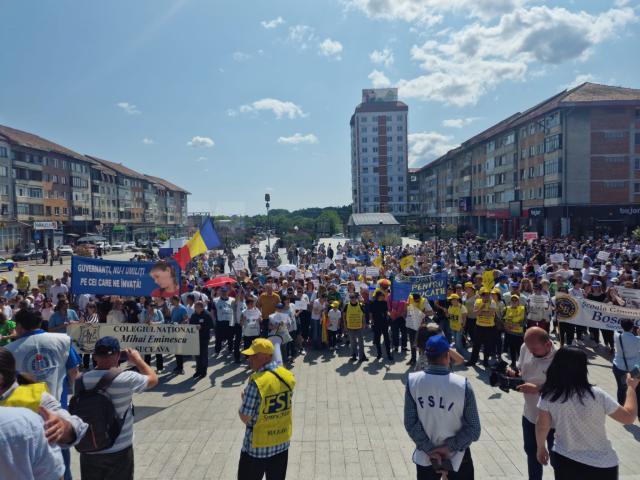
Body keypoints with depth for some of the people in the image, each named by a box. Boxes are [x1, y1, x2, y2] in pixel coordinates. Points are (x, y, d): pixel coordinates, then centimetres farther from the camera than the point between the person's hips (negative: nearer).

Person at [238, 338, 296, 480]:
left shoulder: (256, 381, -25)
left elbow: (245, 417, -17)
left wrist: (244, 398, -1)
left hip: (257, 446, -6)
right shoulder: (288, 376, -4)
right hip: (282, 442, 6)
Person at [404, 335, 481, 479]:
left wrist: (429, 450, -7)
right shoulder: (462, 385, -19)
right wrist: (449, 448, -10)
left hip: (425, 456, 2)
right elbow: (473, 430, -15)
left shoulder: (412, 381, -15)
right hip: (457, 456, -2)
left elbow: (410, 423, -11)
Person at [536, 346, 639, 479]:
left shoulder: (548, 395, -16)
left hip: (563, 460, 1)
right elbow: (629, 417, -8)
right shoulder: (597, 395, -22)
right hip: (601, 465, -1)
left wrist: (541, 448, 12)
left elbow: (542, 426, -6)